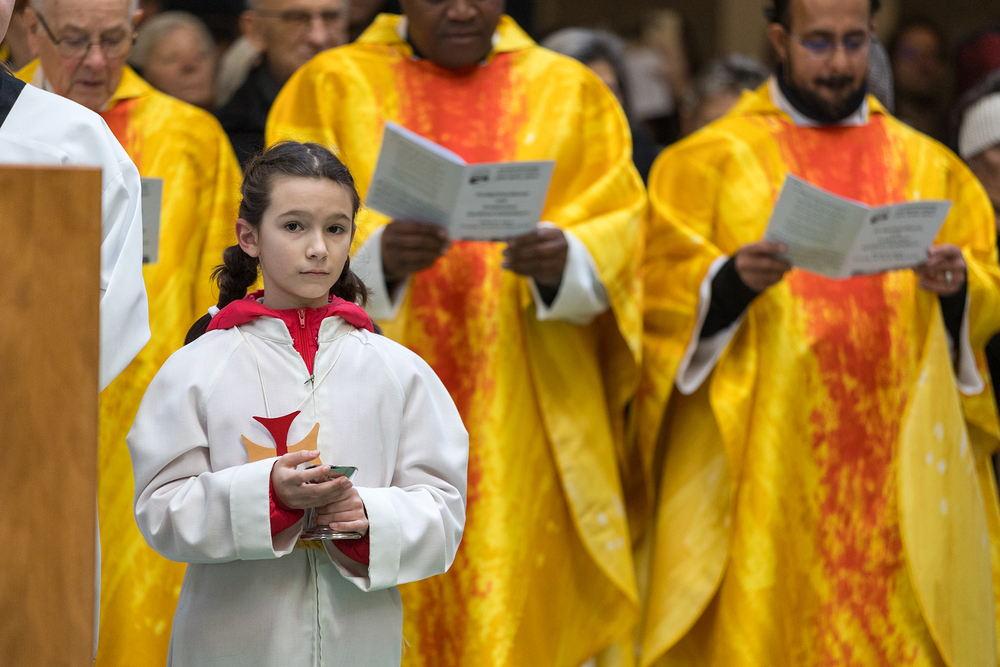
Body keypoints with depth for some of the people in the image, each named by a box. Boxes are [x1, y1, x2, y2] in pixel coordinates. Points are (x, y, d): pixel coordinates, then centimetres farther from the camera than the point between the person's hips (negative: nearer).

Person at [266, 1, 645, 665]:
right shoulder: (330, 88, 9)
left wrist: (564, 259, -22)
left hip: (523, 431, 1)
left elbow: (619, 231, 1)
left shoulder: (572, 95, 13)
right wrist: (377, 253, -25)